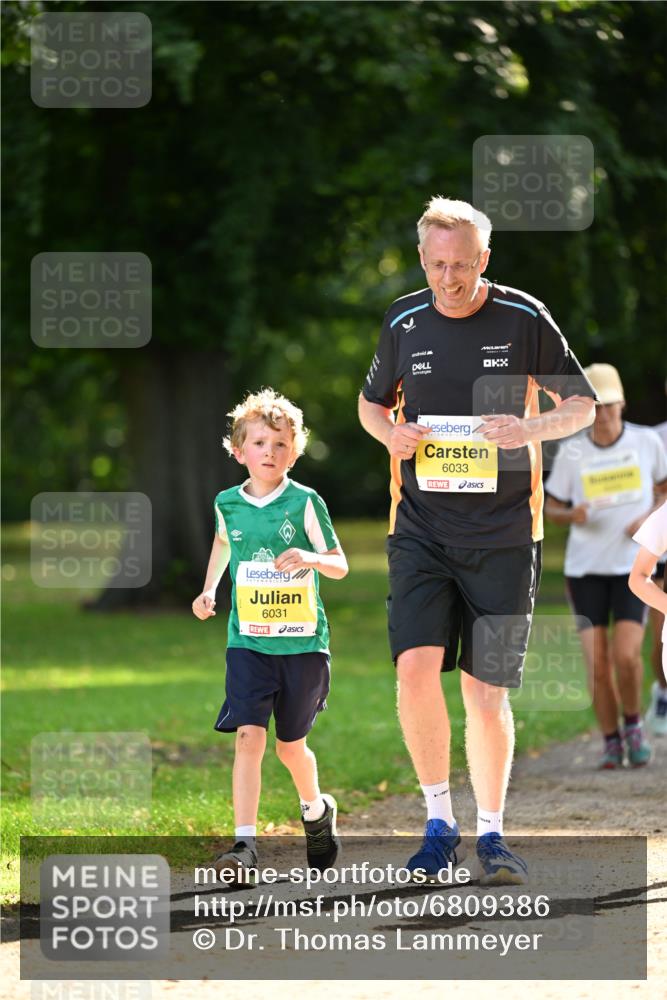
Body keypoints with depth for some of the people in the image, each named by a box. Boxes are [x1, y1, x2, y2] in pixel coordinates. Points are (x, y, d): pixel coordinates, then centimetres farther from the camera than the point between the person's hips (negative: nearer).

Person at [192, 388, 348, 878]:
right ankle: (245, 844, -18)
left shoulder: (305, 503, -6)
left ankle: (317, 811, 42)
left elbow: (341, 566, -3)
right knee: (248, 737, -14)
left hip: (303, 643, -1)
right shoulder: (228, 503, 4)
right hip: (248, 641, 1)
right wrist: (209, 589, 15)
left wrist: (312, 558, -23)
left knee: (290, 745, 11)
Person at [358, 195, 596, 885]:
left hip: (502, 536, -1)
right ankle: (439, 822, 0)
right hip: (421, 531, 1)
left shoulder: (523, 319, -2)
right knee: (416, 668, -15)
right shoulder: (404, 322, 5)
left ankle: (490, 834, 15)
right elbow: (371, 401, 21)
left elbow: (583, 405, 4)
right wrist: (389, 432, -3)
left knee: (486, 692, 0)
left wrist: (531, 429, -17)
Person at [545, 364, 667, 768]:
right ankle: (611, 742, 13)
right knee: (598, 664, -6)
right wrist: (573, 516, -17)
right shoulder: (571, 453, -5)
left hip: (633, 567, -1)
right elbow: (552, 508, 7)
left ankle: (633, 723, 12)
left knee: (627, 657, -15)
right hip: (585, 568, 1)